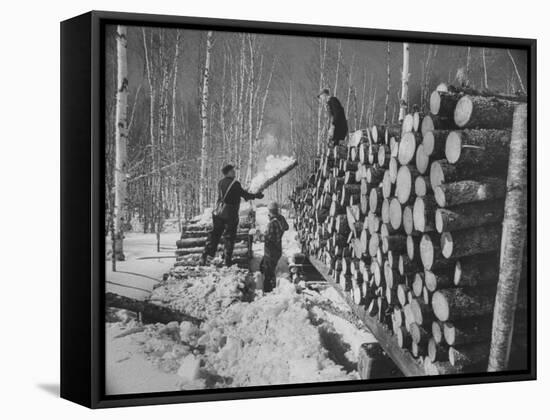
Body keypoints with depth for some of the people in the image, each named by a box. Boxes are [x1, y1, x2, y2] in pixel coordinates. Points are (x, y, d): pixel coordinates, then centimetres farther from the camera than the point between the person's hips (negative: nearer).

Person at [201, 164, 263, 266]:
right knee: (229, 237, 6)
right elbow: (245, 195, -8)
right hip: (230, 215, -5)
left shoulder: (220, 183, 5)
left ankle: (206, 256, 9)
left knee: (214, 235, 13)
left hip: (218, 213, 5)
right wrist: (257, 196, 9)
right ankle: (227, 261, 9)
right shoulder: (235, 184, -14)